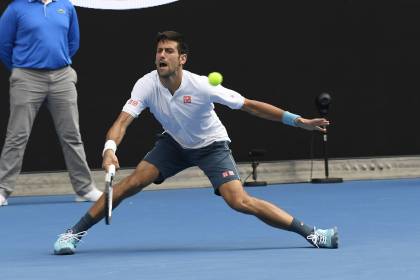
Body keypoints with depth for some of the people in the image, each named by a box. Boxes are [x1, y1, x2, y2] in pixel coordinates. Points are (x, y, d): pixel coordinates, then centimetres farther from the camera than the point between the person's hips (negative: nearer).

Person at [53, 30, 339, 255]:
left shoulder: (202, 86, -31)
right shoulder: (147, 85, -23)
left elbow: (250, 105, -26)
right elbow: (123, 121, -30)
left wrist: (298, 120, -28)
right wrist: (110, 148, -52)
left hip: (211, 145, -3)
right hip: (174, 143, 3)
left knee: (239, 201, -21)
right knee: (131, 183, -14)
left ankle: (311, 233, -15)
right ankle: (74, 233, -2)